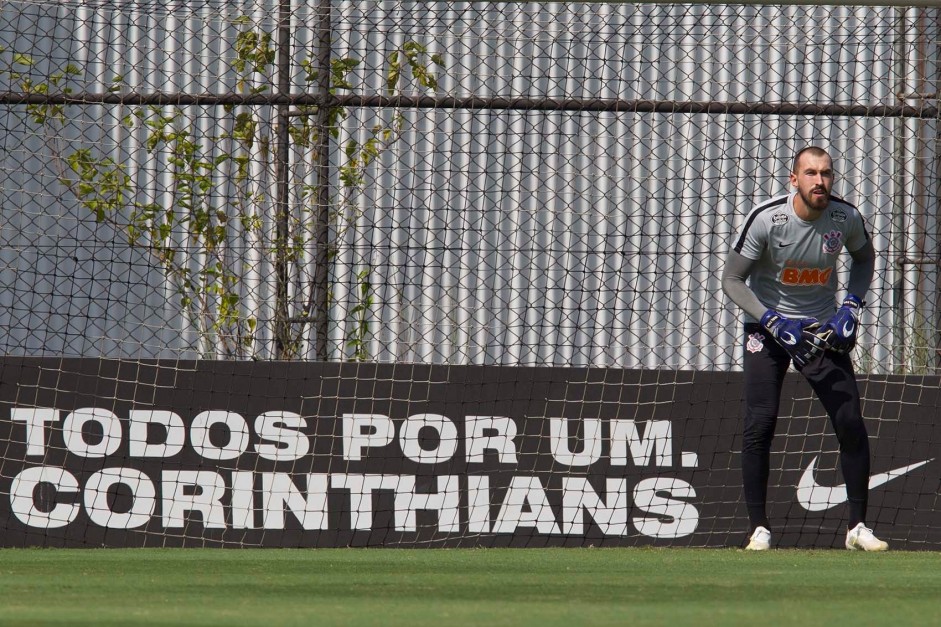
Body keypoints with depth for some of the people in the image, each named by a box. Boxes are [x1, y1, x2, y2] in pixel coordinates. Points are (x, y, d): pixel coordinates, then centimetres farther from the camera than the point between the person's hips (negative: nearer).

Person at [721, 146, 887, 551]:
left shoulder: (846, 218, -11)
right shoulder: (766, 219, -21)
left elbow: (864, 256, 11)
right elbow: (731, 279, -14)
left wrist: (852, 305, -5)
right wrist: (774, 322, -25)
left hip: (823, 329, 2)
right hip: (767, 325, -2)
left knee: (851, 423, -6)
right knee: (759, 425, -12)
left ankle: (858, 527, 5)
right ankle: (759, 528, -2)